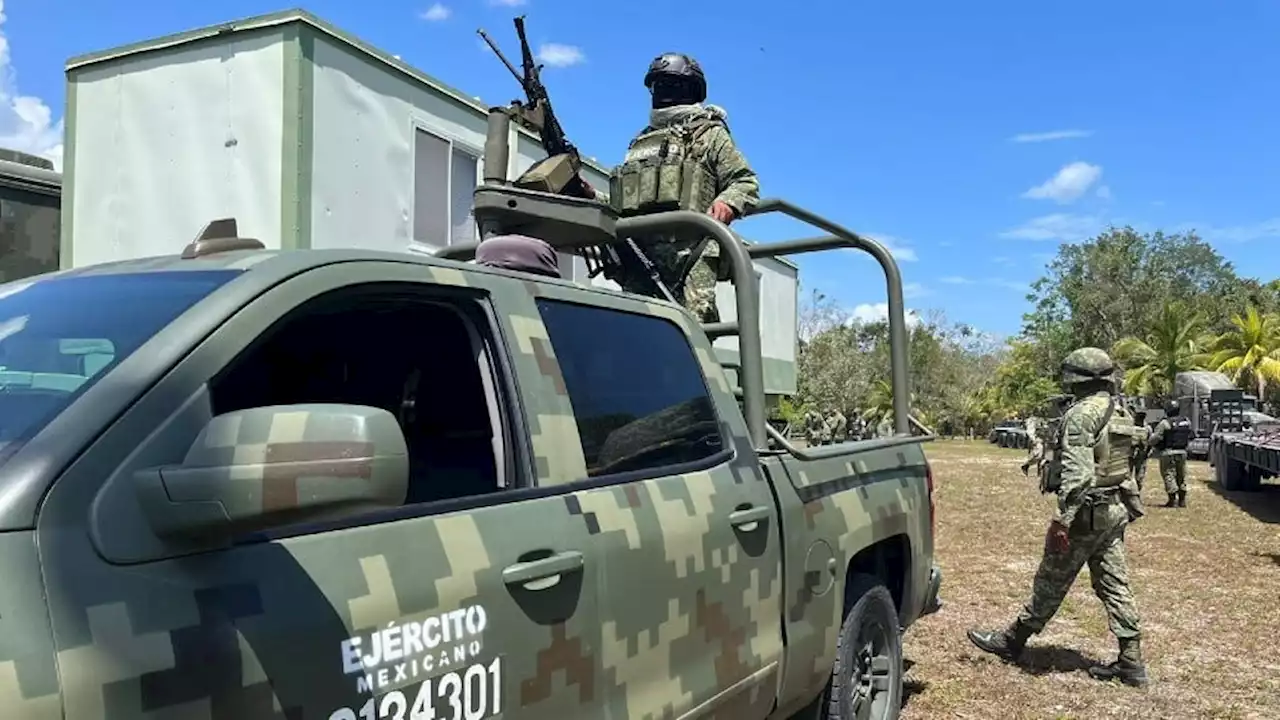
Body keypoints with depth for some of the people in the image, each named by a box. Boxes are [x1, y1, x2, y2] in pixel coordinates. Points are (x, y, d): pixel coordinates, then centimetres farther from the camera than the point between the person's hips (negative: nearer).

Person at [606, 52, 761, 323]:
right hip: (638, 257, 6)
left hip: (690, 253, -5)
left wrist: (728, 202, -15)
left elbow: (747, 182, 4)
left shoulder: (709, 133, 14)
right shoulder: (640, 142, 31)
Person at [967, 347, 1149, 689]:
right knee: (1114, 584, 11)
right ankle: (1131, 661, 13)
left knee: (1051, 581, 3)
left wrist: (1062, 520, -26)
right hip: (1116, 509, 9)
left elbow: (1077, 473, -26)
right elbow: (1120, 466, 18)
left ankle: (1012, 640, 17)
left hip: (1087, 512, -8)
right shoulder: (1121, 413, 11)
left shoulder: (1081, 414, -18)